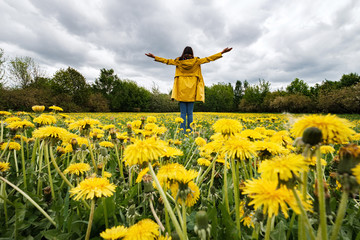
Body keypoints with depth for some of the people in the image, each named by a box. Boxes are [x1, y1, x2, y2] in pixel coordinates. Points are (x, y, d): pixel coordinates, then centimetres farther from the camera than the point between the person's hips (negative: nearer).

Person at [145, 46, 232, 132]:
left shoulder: (178, 61, 4)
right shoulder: (196, 61, 2)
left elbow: (166, 61, 10)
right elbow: (208, 59, 5)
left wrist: (154, 56, 20)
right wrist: (222, 52, 12)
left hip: (182, 89, 0)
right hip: (191, 90, 0)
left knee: (183, 113, 2)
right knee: (190, 113, 2)